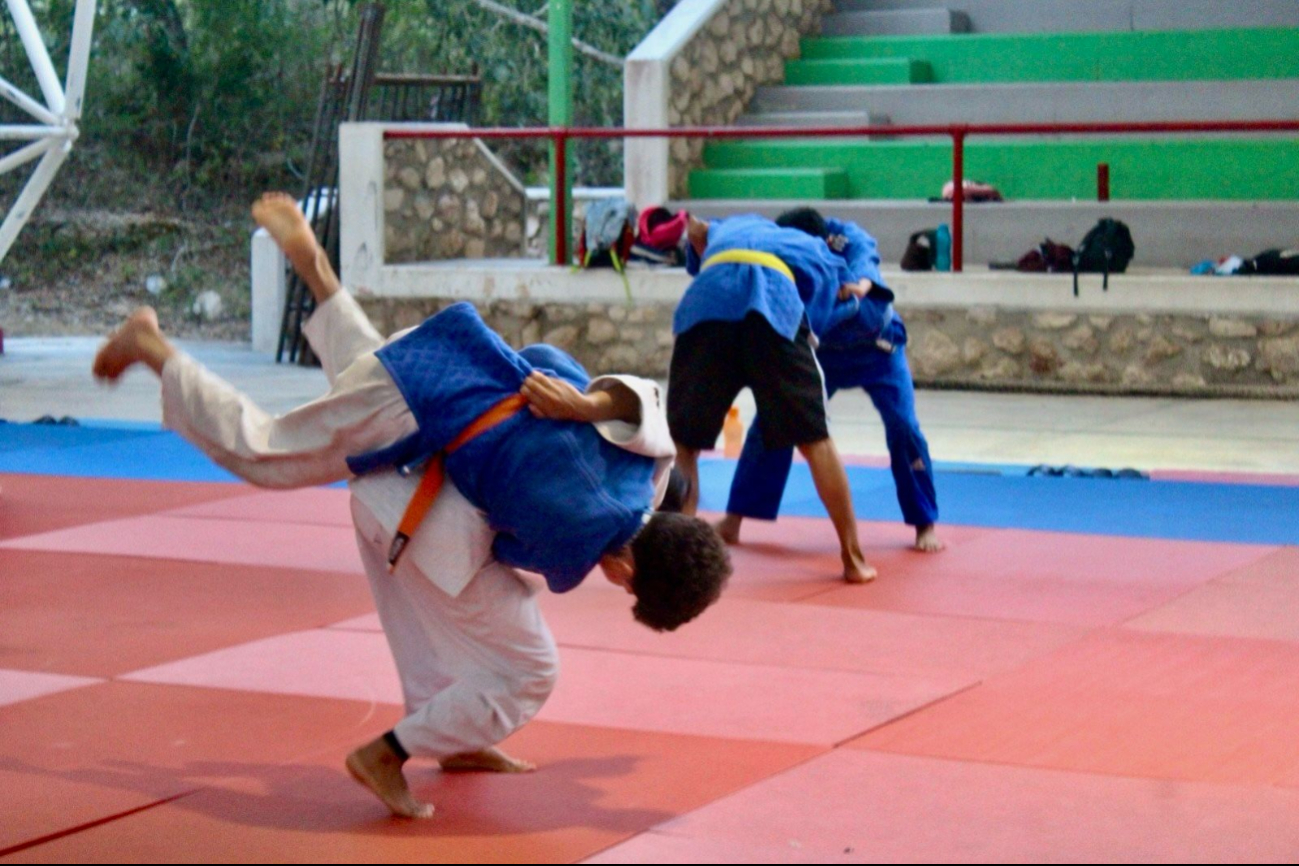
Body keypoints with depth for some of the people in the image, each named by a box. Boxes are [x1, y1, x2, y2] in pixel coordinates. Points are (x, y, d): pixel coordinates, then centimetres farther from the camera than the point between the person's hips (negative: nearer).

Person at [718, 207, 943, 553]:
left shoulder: (849, 238, -34)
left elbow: (863, 258, -55)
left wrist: (860, 284, -79)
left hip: (877, 346, -2)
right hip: (821, 351, 2)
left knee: (903, 426, -14)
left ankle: (925, 524, 5)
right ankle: (733, 521, 3)